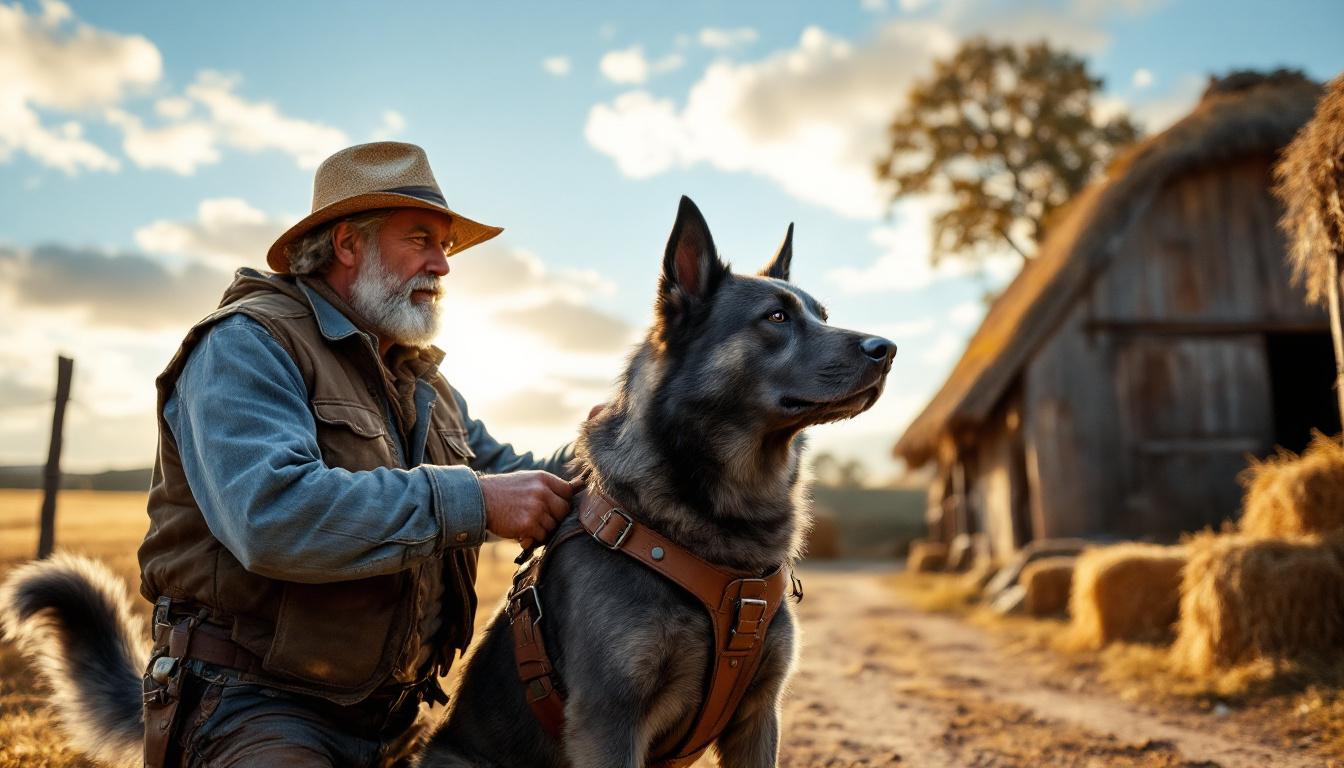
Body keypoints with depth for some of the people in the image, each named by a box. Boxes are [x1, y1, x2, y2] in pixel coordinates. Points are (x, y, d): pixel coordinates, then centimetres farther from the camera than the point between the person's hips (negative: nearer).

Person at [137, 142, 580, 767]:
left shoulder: (421, 381, 17)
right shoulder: (246, 344, -10)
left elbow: (521, 486, 19)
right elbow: (270, 516, -27)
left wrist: (591, 452, -3)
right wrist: (472, 502, -25)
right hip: (253, 708, -7)